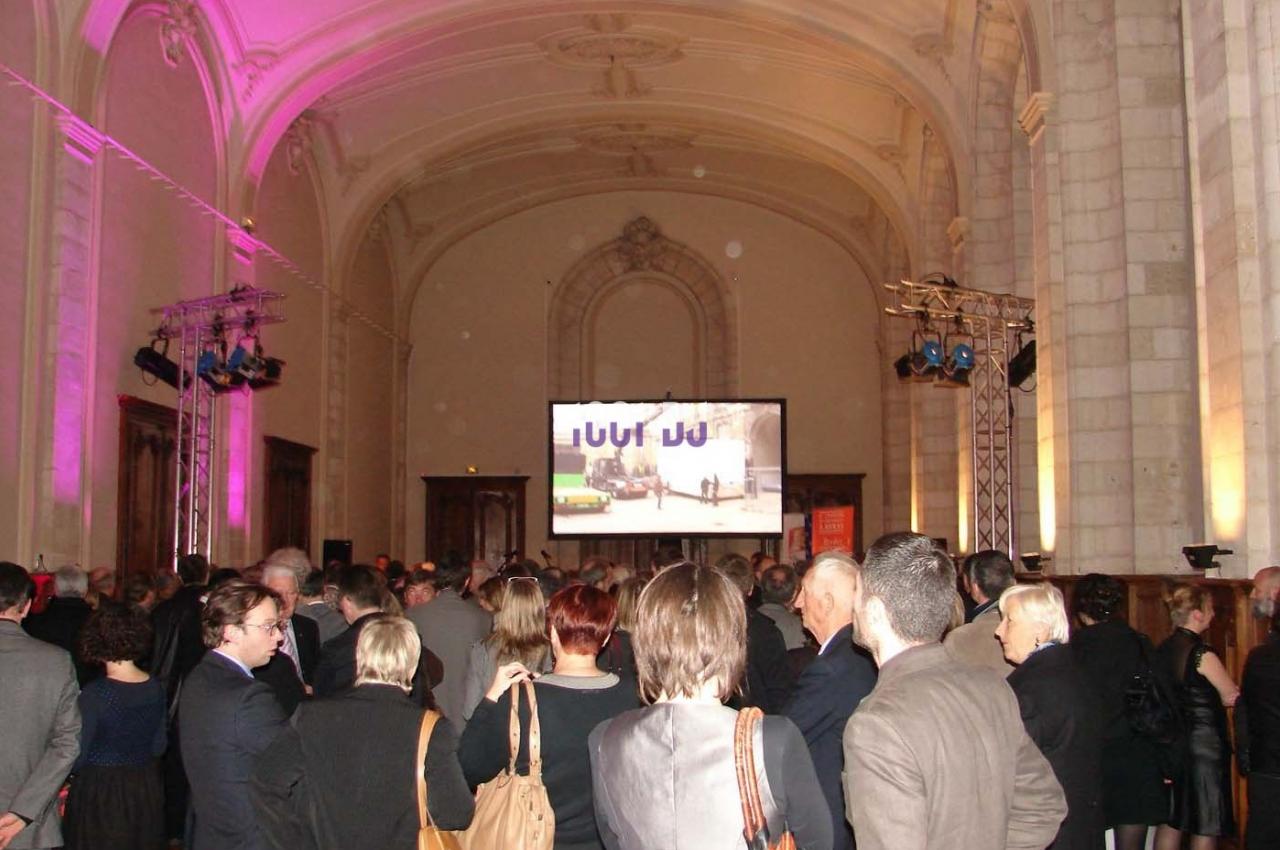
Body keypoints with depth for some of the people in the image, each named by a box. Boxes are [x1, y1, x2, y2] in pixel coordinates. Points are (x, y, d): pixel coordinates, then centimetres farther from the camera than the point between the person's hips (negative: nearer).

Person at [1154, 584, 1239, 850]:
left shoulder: (1162, 651, 3)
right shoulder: (1202, 654, -17)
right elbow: (1233, 697, -9)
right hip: (1205, 743, -7)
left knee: (1171, 820, 14)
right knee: (1207, 826, 4)